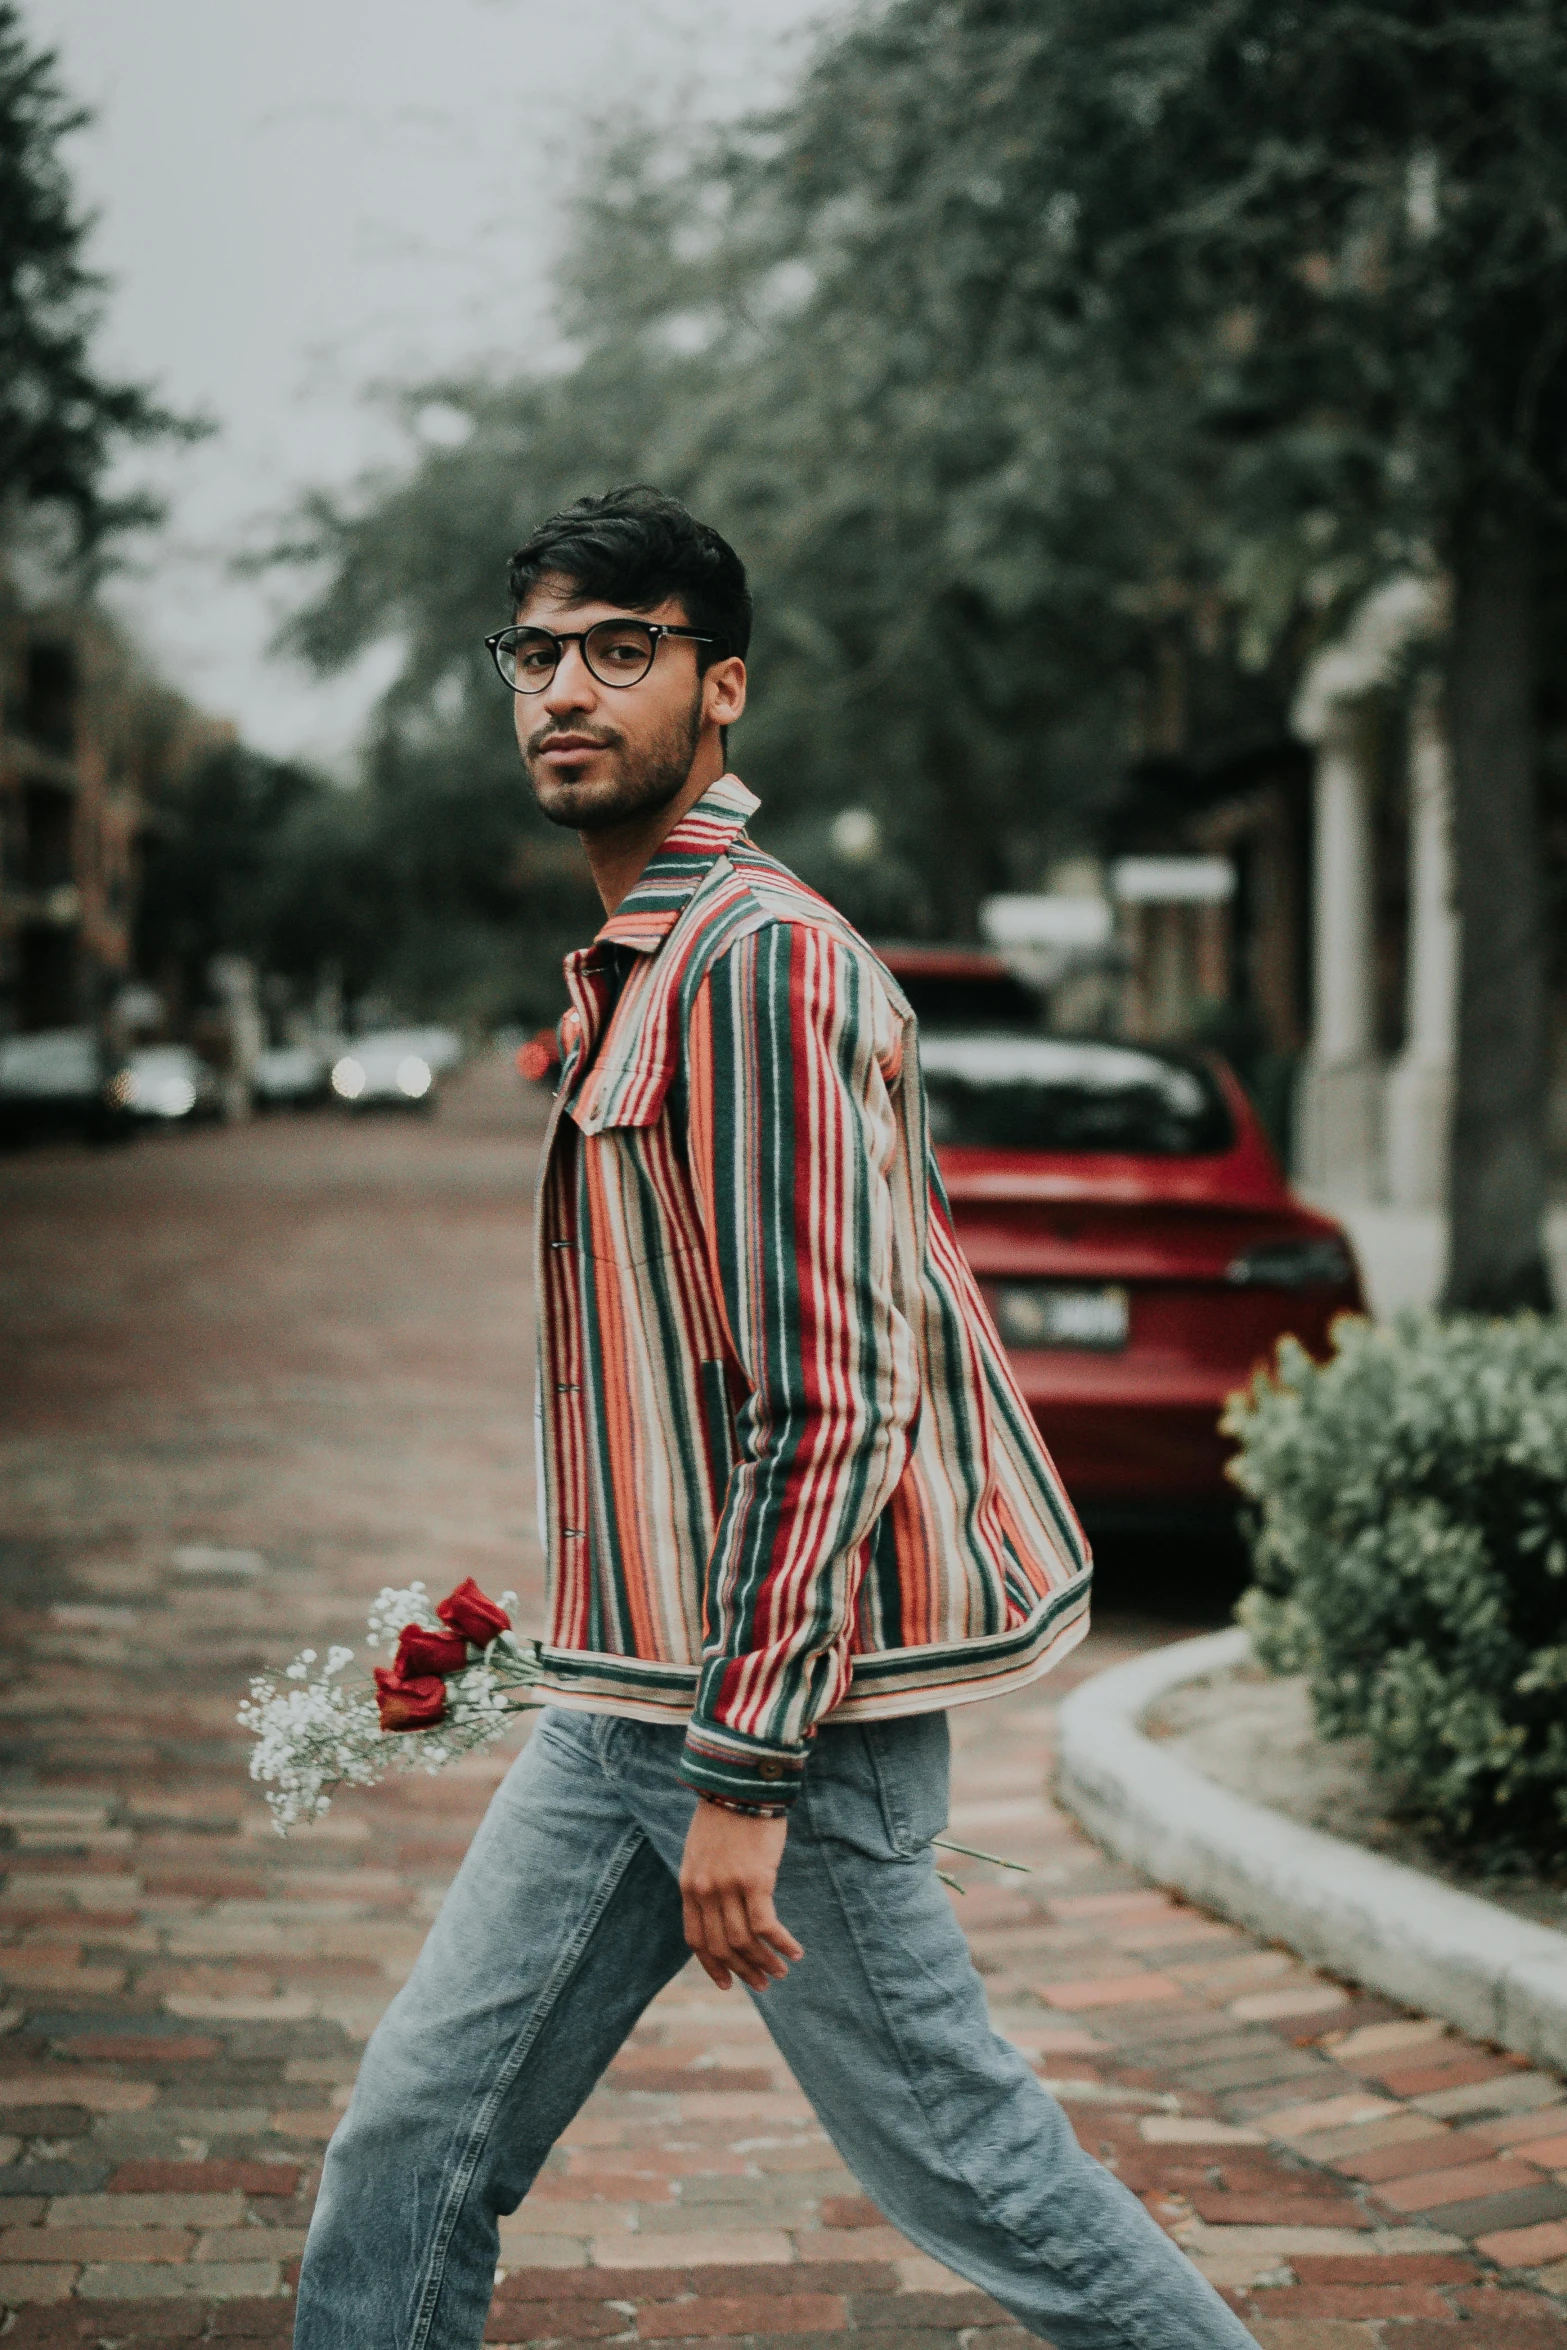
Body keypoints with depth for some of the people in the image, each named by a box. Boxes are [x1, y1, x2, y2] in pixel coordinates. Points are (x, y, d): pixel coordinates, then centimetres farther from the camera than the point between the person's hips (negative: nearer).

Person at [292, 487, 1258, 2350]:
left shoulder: (760, 957, -16)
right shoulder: (632, 968, 15)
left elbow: (827, 1396, -22)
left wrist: (747, 1772, -23)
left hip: (777, 1705, -9)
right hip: (623, 1706, 9)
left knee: (958, 2158, 3)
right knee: (413, 2139, 9)